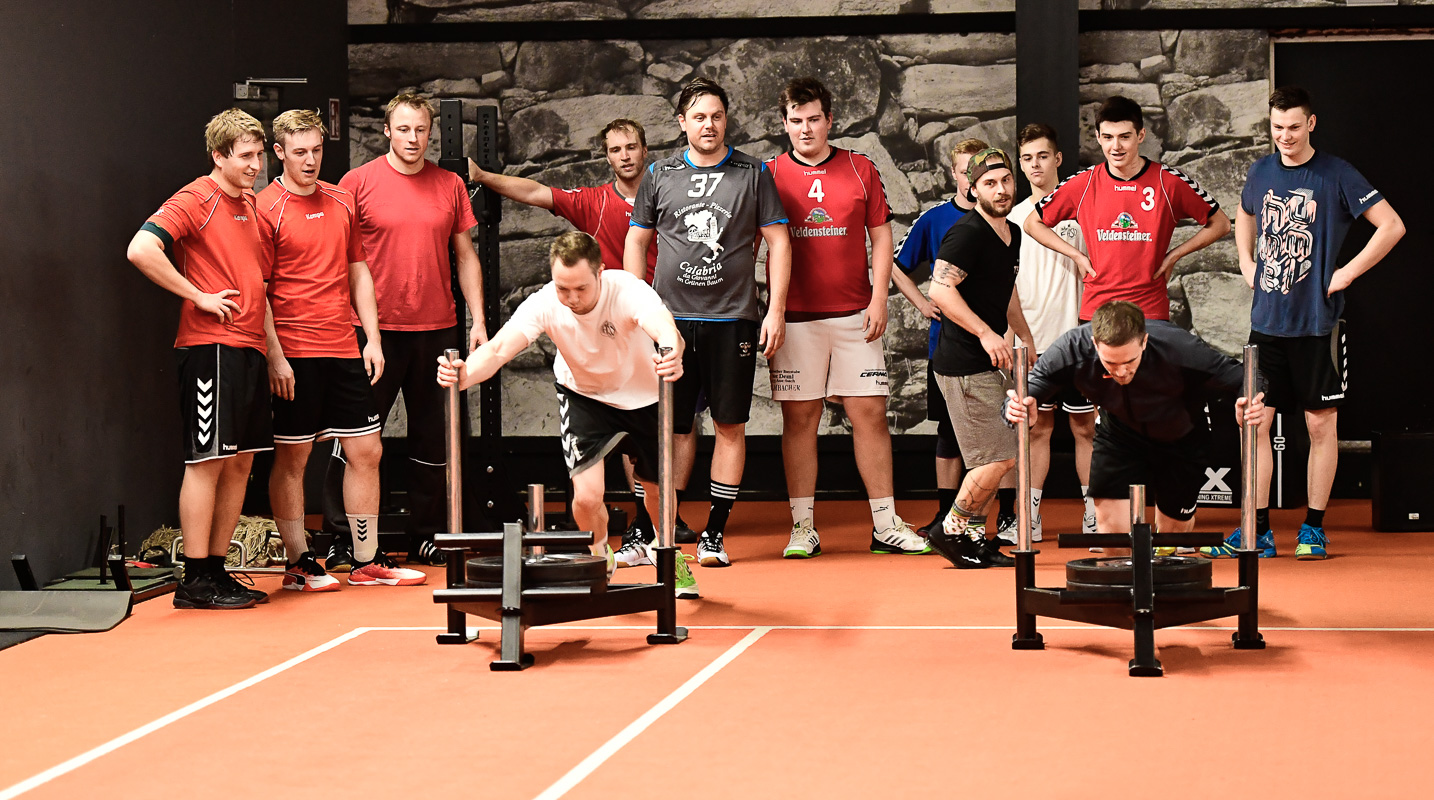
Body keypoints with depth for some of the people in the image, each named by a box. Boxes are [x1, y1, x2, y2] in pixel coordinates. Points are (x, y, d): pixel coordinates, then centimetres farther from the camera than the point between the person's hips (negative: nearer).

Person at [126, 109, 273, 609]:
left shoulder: (250, 205, 18)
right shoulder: (197, 200, -8)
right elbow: (141, 249, -21)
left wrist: (273, 351, 15)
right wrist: (198, 295, -15)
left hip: (249, 348, 8)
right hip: (210, 347, -8)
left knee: (240, 462, 9)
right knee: (207, 460, -6)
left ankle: (216, 569, 16)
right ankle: (195, 580, -3)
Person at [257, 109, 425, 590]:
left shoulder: (341, 202, 12)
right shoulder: (267, 208, -6)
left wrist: (373, 338, 10)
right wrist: (274, 357, -13)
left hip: (344, 351, 6)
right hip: (294, 356, -6)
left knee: (367, 451, 6)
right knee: (292, 458, 1)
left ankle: (368, 562, 15)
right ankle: (299, 563, 10)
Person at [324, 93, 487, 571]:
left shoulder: (449, 185, 8)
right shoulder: (358, 183, -1)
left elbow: (466, 255, 13)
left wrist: (478, 319, 7)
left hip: (437, 329, 3)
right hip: (374, 329, -3)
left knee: (433, 439, 8)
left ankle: (426, 538, 19)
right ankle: (342, 541, 6)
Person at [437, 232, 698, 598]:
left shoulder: (629, 291, -35)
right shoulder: (544, 304, -30)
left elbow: (664, 326, -55)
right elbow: (499, 348, -44)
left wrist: (671, 354, -79)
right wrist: (465, 374, -66)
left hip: (643, 395, 0)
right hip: (583, 394, 0)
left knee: (657, 490, 13)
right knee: (587, 496, -15)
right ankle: (600, 560, 19)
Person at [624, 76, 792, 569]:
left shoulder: (753, 174, 5)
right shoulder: (659, 175, 9)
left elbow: (778, 241, 5)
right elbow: (636, 241, 15)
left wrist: (776, 311, -3)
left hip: (733, 320, -1)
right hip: (670, 318, 1)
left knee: (730, 426, 1)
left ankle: (715, 533, 7)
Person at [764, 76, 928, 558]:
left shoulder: (861, 170, 8)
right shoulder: (771, 175, 4)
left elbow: (881, 236, 9)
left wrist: (879, 298, -1)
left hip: (854, 316, 1)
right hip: (795, 316, -1)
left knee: (870, 413, 0)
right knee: (799, 418, 1)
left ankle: (886, 524, 6)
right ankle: (803, 528, 7)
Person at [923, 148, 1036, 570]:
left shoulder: (1012, 234, 14)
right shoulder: (967, 233, -16)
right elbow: (940, 290, -26)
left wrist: (1025, 337, 27)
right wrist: (986, 333, -29)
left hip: (992, 363, 10)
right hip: (965, 365, -10)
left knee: (996, 459, 13)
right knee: (999, 459, -9)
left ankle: (973, 535, 23)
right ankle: (951, 530, 5)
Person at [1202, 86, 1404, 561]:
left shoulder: (1336, 176, -7)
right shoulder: (1260, 173, 7)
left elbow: (1392, 226, -8)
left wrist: (1347, 273, -11)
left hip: (1317, 322, -4)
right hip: (1266, 321, 4)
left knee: (1320, 423, 2)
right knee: (1255, 421, 1)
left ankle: (1314, 529, 12)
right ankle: (1258, 532, 7)